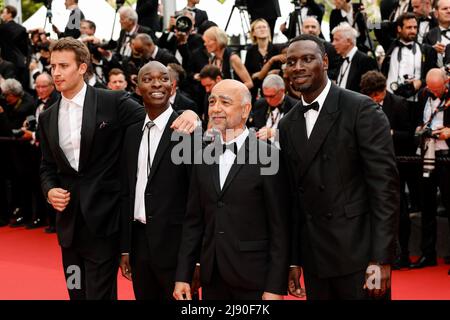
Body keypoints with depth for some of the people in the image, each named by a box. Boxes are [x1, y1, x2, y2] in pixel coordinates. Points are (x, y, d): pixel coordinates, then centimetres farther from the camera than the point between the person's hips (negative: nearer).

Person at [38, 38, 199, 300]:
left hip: (104, 219, -5)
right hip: (69, 220, 5)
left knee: (100, 293, -5)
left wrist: (188, 114, -25)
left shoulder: (113, 103, -5)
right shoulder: (48, 118, 11)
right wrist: (49, 190, -2)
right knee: (77, 292, 13)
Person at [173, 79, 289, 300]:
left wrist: (276, 287, -12)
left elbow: (279, 227, -9)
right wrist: (182, 276, 5)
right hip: (211, 279, 5)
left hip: (252, 281, -4)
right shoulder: (203, 158, 8)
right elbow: (193, 221, 10)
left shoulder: (268, 157, -8)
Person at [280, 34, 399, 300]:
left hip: (359, 256, -5)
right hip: (314, 260, 5)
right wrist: (294, 259, 11)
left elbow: (385, 184, -12)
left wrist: (381, 259, -16)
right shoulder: (288, 125, 11)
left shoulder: (361, 109, -8)